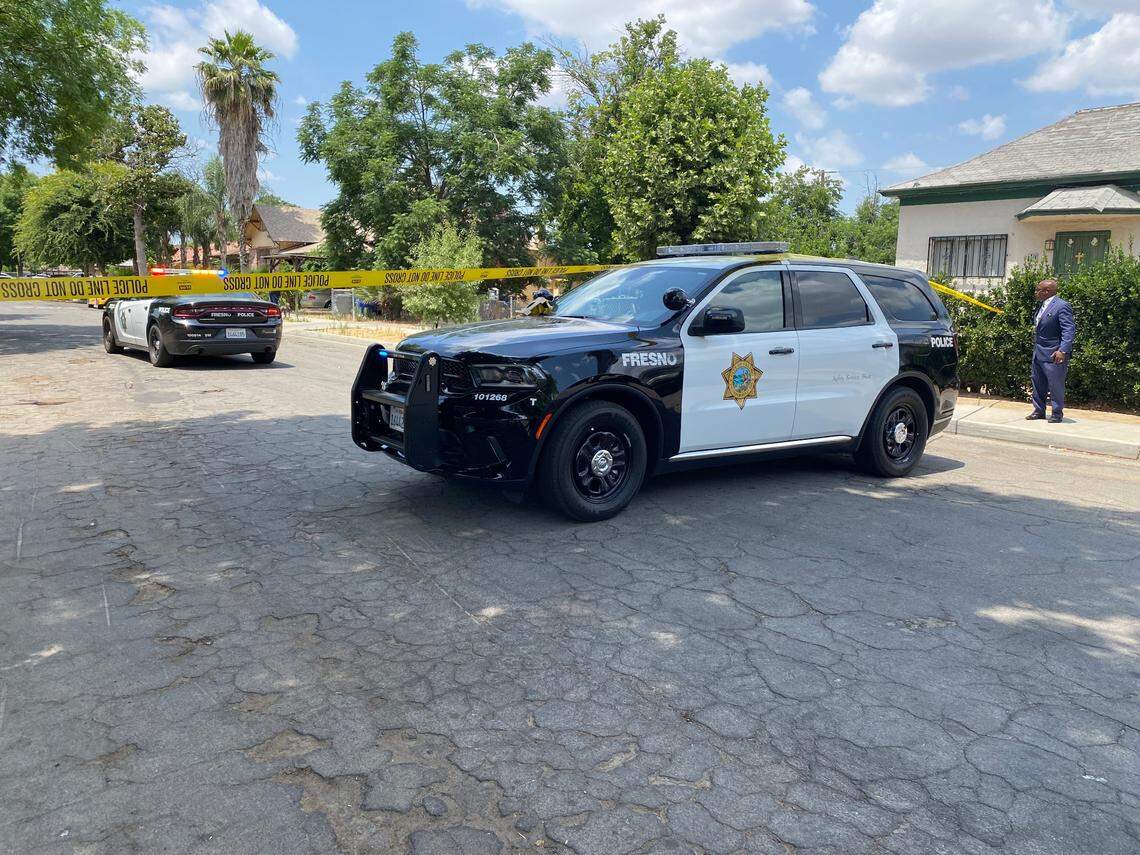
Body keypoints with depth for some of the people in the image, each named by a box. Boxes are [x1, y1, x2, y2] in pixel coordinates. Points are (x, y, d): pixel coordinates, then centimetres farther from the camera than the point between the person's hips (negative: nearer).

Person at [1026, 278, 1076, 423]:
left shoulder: (1061, 306, -15)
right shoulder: (1043, 306, 13)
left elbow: (1069, 330, -21)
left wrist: (1063, 350, -29)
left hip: (1053, 355, -9)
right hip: (1038, 353, 9)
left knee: (1055, 385, 0)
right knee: (1038, 383, 15)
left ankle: (1057, 413, 11)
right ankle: (1039, 411, 26)